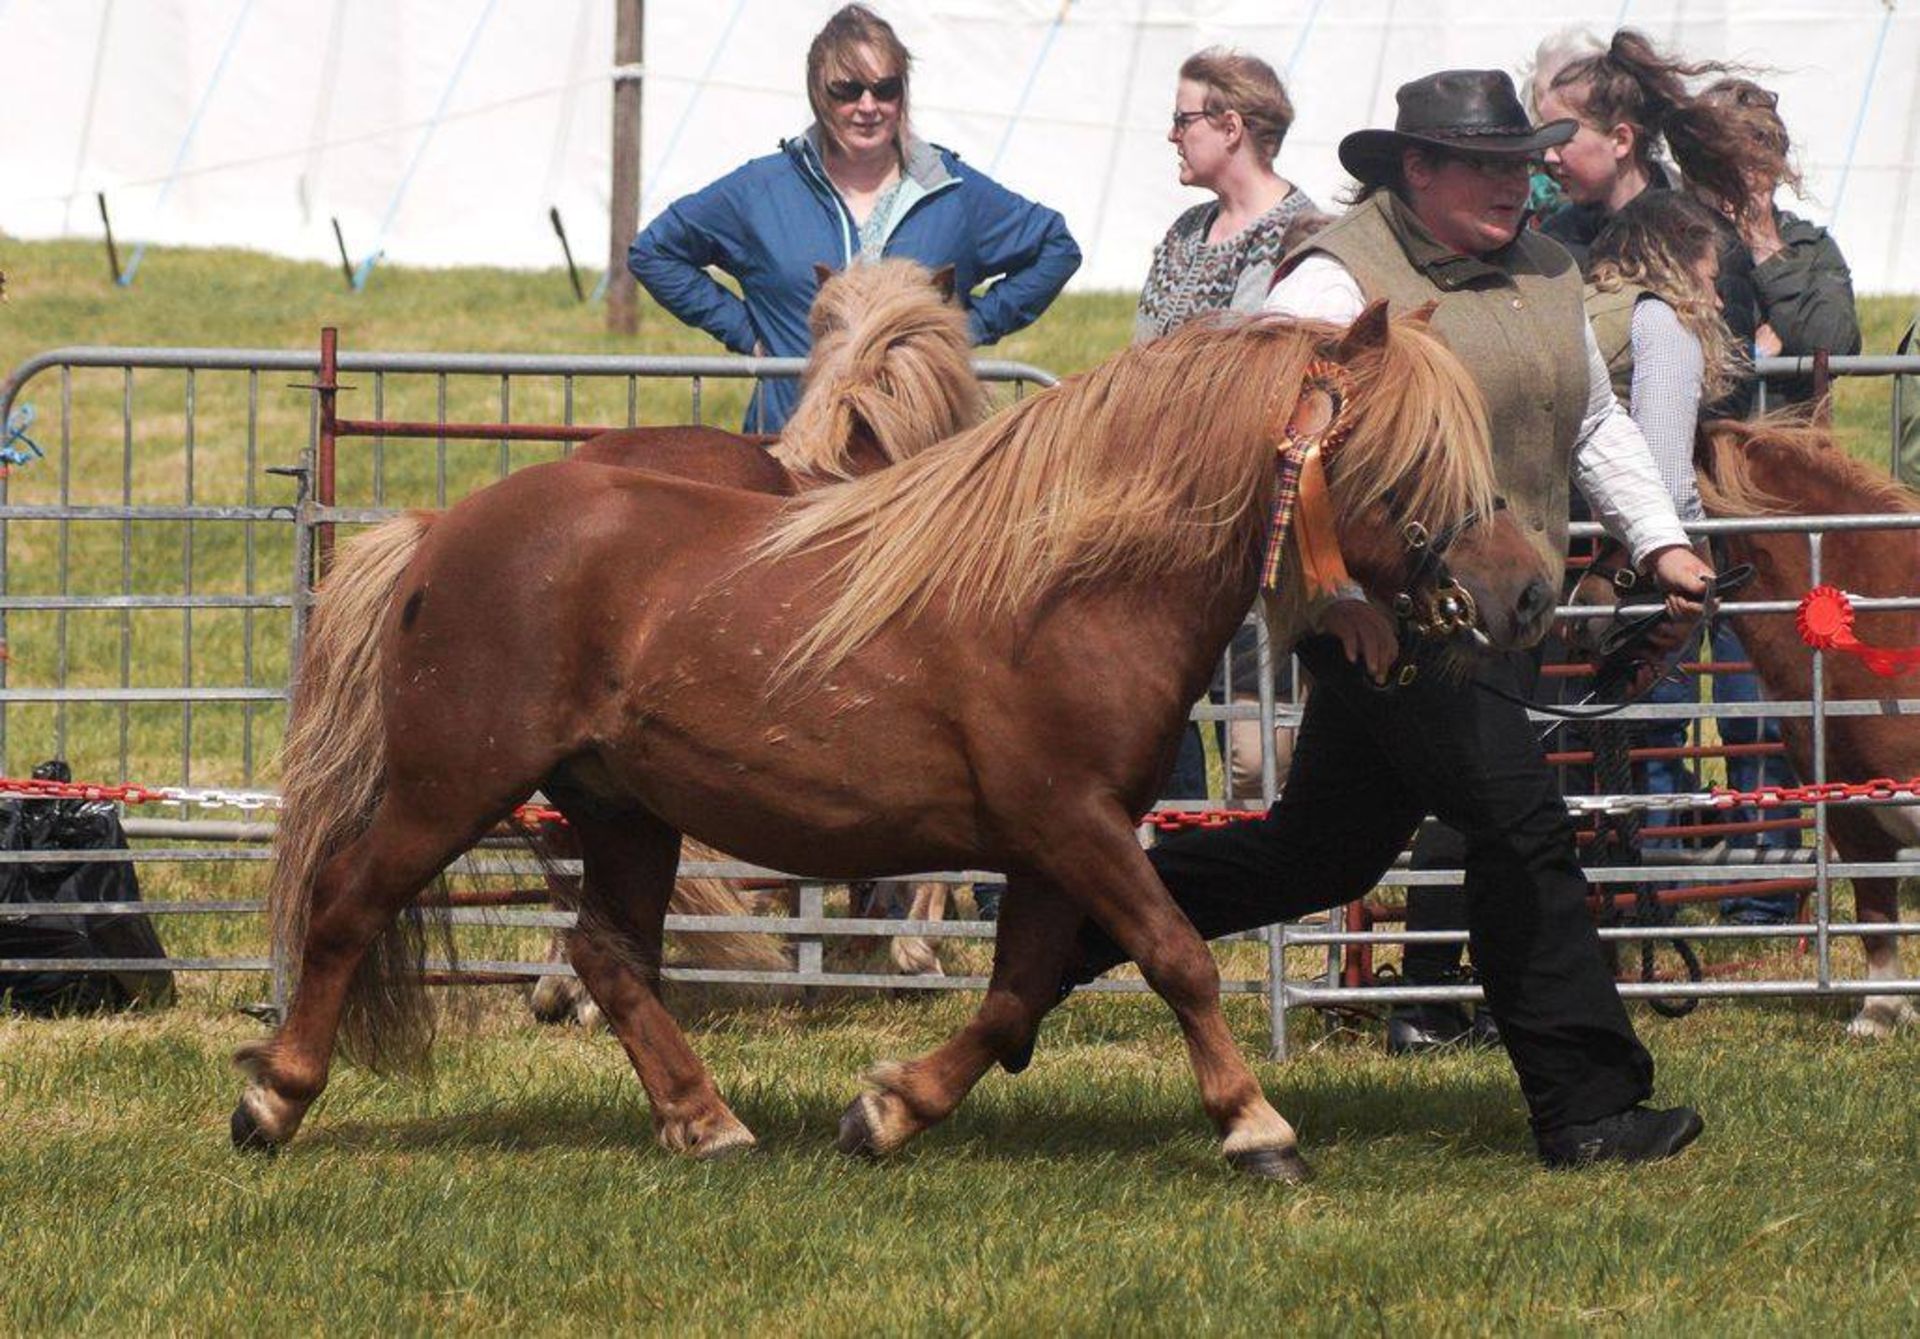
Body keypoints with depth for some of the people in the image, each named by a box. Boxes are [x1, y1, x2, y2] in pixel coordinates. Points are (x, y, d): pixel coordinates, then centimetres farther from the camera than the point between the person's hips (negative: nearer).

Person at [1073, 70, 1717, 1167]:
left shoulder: (1547, 274, 14)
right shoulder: (1338, 283, -11)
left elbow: (1598, 422, 27)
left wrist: (1659, 540, 15)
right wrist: (1338, 588, -26)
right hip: (1386, 619, -8)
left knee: (1328, 850, 15)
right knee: (1521, 827, -15)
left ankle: (1080, 923, 30)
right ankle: (1588, 1107, -12)